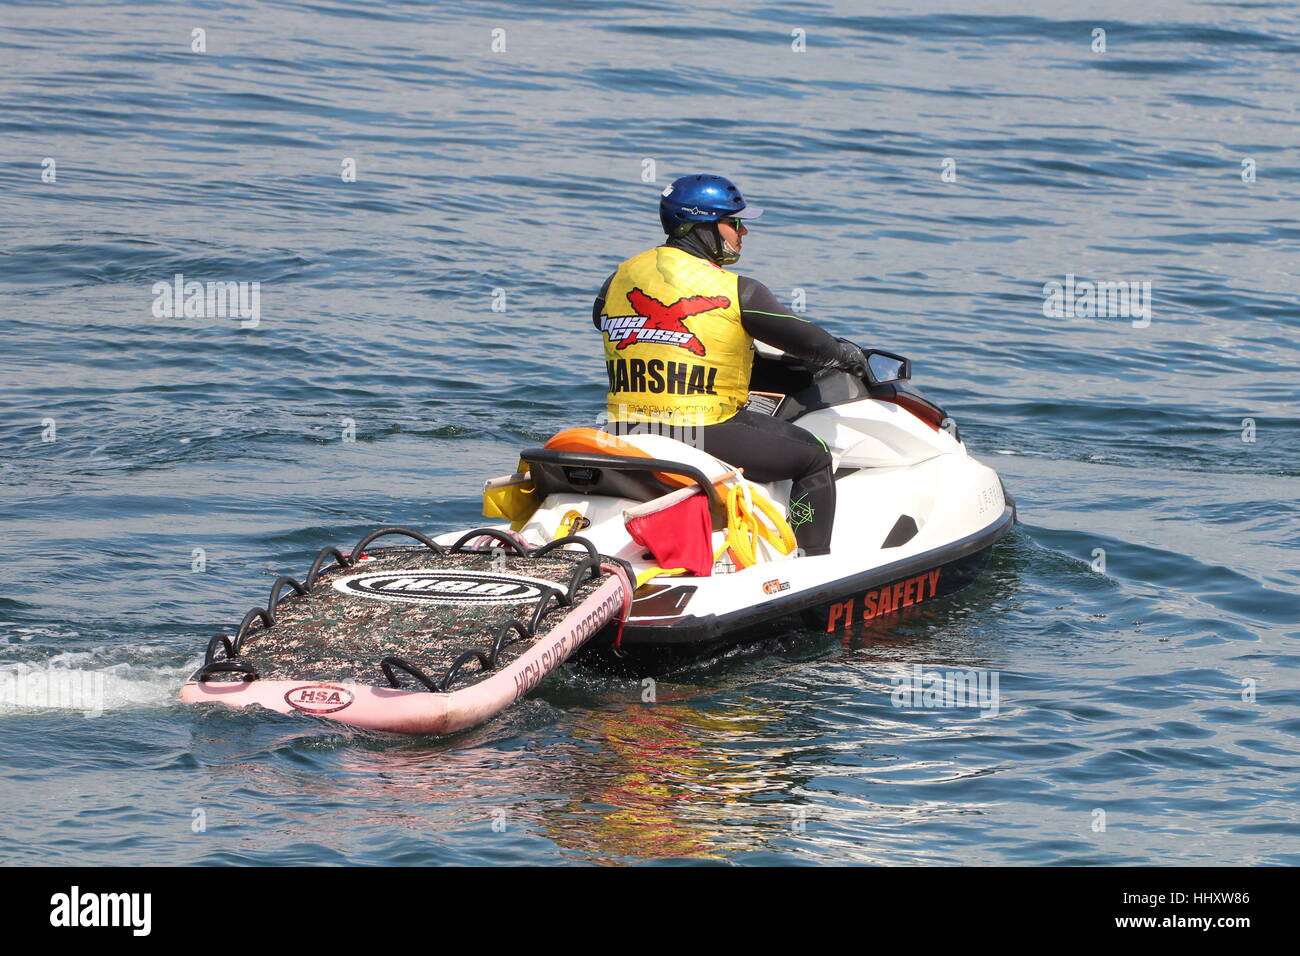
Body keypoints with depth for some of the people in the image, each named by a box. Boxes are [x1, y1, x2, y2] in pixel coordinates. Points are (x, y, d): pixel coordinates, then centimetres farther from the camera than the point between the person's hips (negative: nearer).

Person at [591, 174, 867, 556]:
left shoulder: (622, 276, 6)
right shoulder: (738, 292, -10)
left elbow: (600, 317, 27)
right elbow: (809, 342, 0)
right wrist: (849, 355, 21)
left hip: (625, 435, 7)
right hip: (702, 436, -7)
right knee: (814, 458, 10)